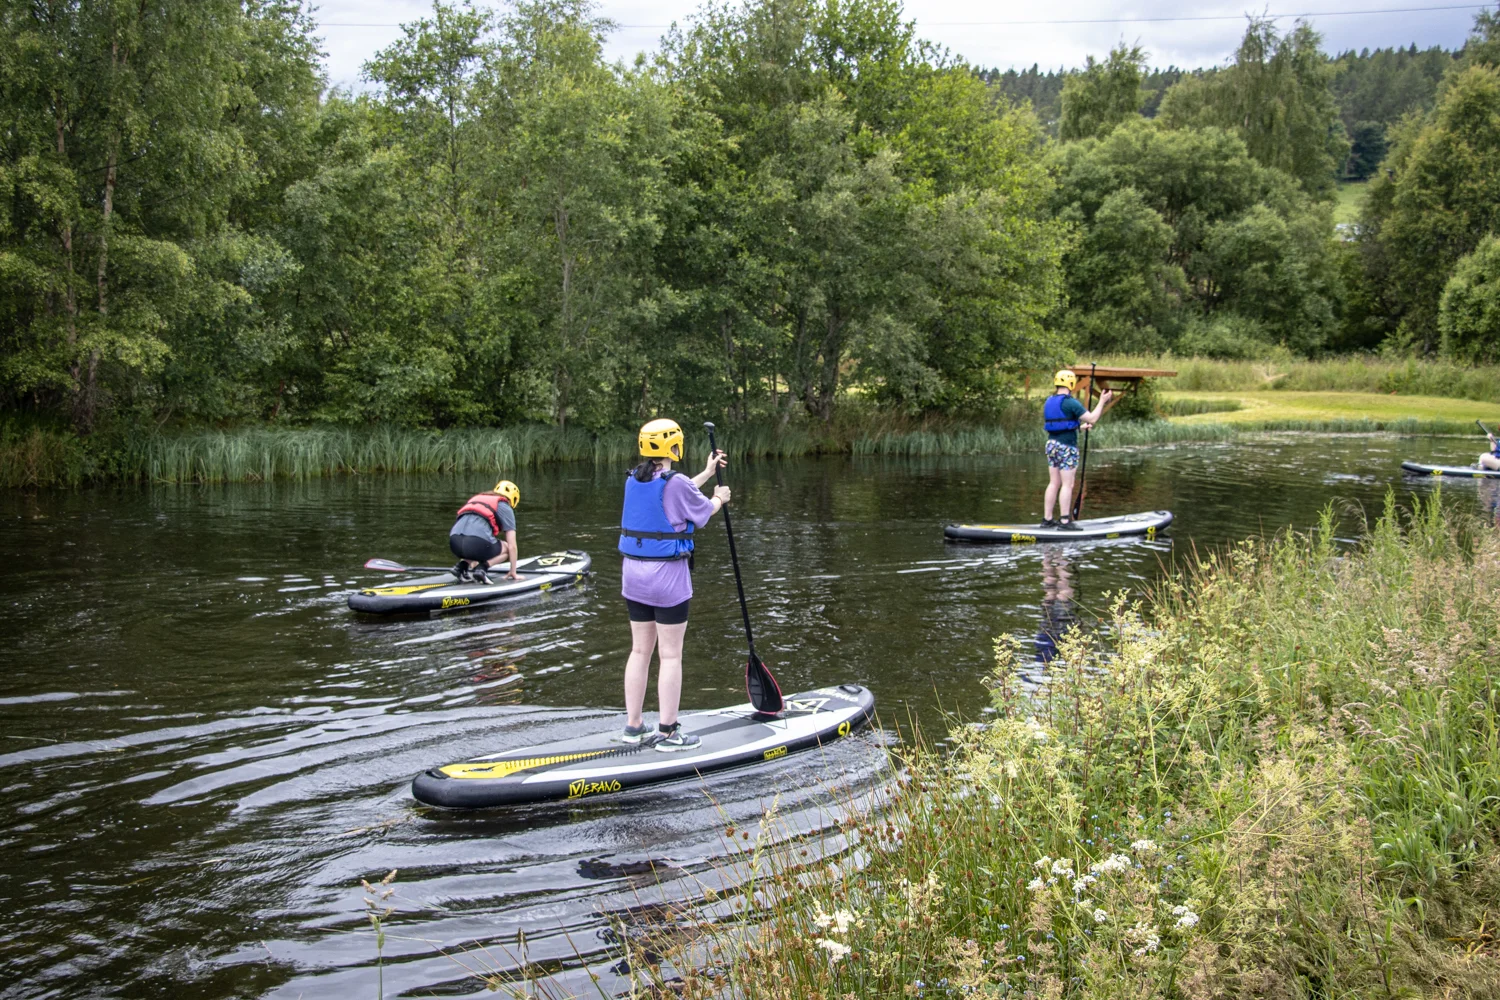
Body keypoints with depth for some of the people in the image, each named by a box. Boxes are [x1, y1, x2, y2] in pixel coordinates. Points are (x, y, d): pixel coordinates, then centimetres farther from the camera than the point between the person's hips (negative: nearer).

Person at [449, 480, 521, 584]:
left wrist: (473, 562, 55)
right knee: (506, 548, 22)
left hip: (454, 543, 6)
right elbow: (512, 546, 16)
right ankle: (481, 568, -2)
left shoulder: (476, 499, 35)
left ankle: (463, 565, 9)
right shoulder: (505, 507, 18)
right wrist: (513, 572, 27)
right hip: (476, 543, -6)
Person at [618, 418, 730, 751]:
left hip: (633, 574, 7)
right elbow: (704, 510, 0)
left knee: (640, 650, 15)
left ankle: (633, 725, 21)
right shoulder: (676, 483, -17)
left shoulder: (633, 481, 5)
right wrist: (719, 498, 23)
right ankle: (667, 733, 5)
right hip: (669, 577, -7)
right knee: (671, 655, 1)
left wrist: (707, 473, 32)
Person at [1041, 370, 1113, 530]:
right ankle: (1064, 521, -3)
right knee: (1067, 485, -3)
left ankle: (1047, 519, 13)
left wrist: (1079, 426, 29)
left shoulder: (1049, 402, 12)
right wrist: (1102, 402, -2)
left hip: (1051, 444, 8)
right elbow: (1092, 419, -14)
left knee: (1054, 483, 11)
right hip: (1067, 446, -8)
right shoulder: (1070, 402, -14)